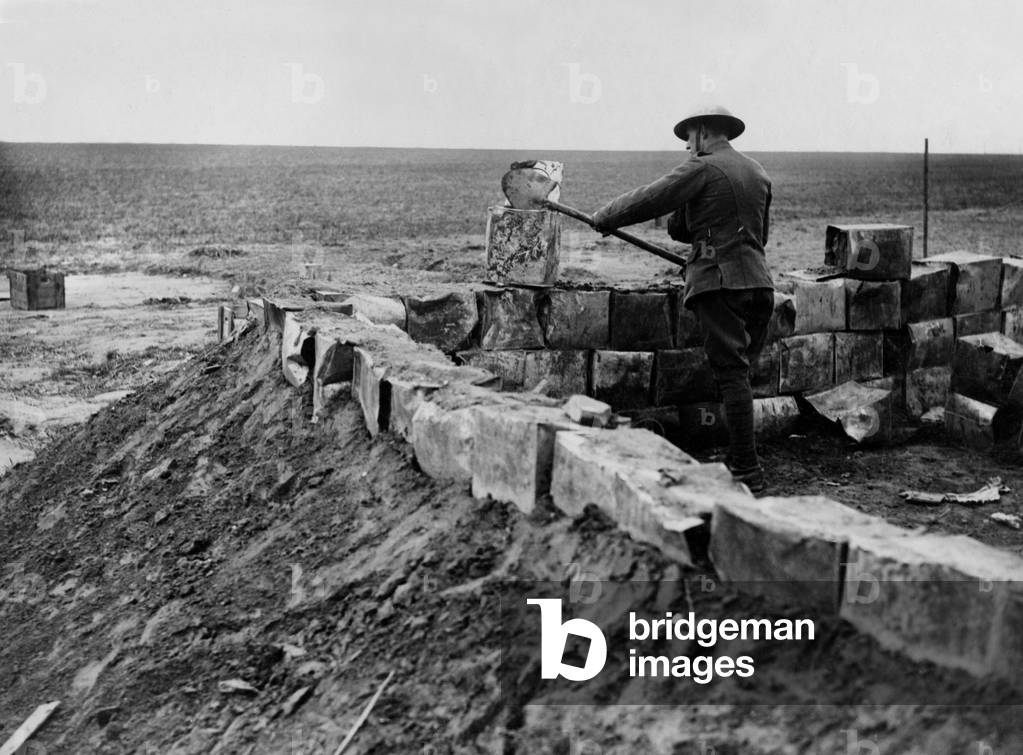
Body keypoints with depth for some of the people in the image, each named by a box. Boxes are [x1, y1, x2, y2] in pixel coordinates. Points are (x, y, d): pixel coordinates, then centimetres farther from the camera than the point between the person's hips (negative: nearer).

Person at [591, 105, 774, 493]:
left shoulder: (703, 168, -3)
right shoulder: (758, 172, 19)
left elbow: (648, 200, -6)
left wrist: (603, 218, 8)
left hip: (718, 282, -7)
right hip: (758, 282, 7)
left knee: (732, 374, -8)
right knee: (739, 372, 13)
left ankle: (747, 471, -9)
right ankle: (739, 458, 15)